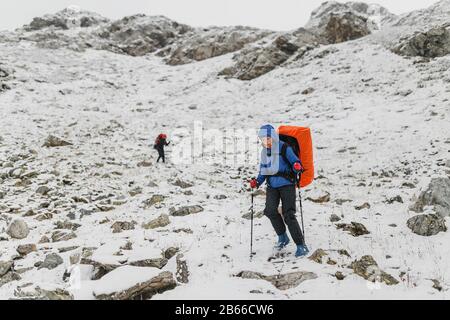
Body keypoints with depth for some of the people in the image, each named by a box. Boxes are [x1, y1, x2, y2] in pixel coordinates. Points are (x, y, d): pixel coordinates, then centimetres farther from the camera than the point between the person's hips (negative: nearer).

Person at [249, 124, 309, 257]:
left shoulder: (284, 148, -8)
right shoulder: (264, 152, 12)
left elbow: (295, 161, -14)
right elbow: (263, 170, 21)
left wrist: (297, 166, -37)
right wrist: (257, 182, 7)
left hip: (286, 184, -5)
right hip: (272, 186, 5)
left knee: (288, 215, -11)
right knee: (270, 211, -15)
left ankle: (301, 245, 0)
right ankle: (282, 236, 9)